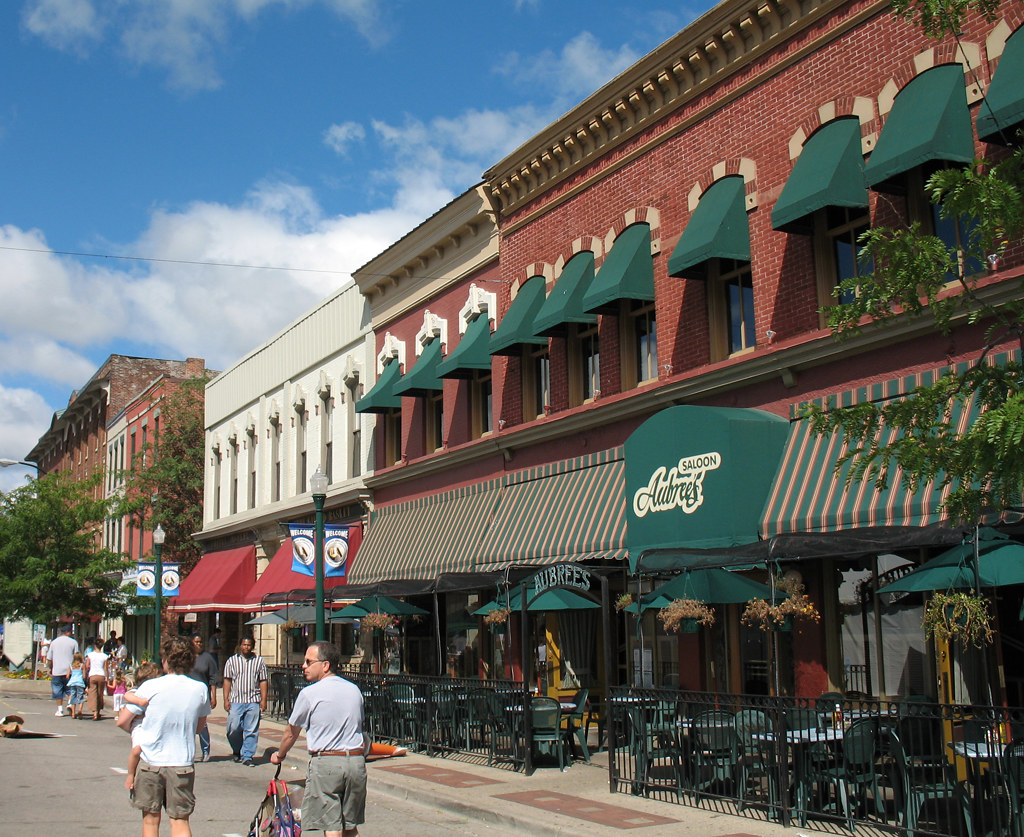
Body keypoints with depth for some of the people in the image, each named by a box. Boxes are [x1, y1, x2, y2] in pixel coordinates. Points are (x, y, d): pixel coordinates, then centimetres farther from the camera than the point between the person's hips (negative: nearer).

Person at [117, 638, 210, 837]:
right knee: (180, 821, 8)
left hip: (150, 762, -1)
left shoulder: (150, 687, -9)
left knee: (151, 820, 12)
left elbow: (122, 722, -2)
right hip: (182, 764, 1)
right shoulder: (200, 690, -3)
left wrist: (138, 731, 17)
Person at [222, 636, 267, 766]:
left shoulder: (259, 661, 10)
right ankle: (237, 751, 23)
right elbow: (227, 681, 7)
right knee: (233, 728, -2)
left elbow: (263, 682, 8)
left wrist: (263, 700, 1)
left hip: (253, 702, 0)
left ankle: (247, 756, 7)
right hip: (236, 701, 0)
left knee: (251, 731, -1)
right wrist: (226, 699, -1)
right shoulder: (232, 661, 9)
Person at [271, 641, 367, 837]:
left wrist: (279, 755, 24)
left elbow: (291, 734, 5)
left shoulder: (309, 694, -7)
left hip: (325, 763, -5)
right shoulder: (354, 690, 9)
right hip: (356, 761, 5)